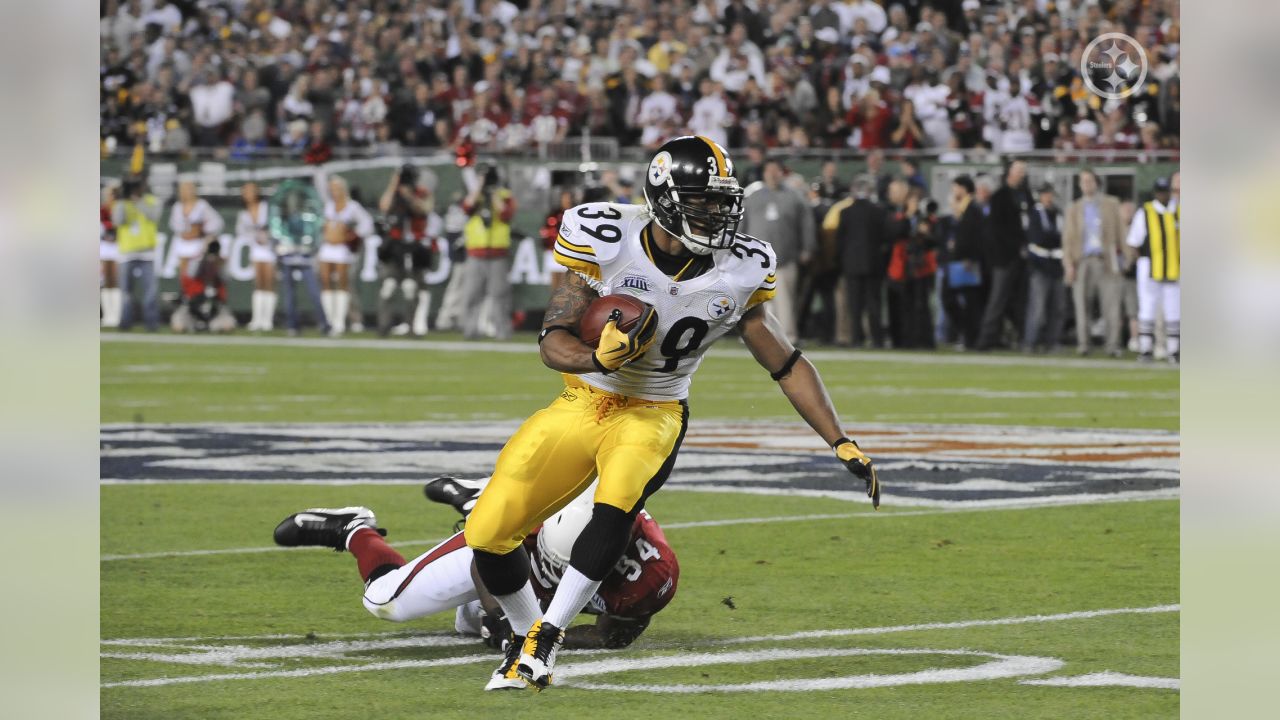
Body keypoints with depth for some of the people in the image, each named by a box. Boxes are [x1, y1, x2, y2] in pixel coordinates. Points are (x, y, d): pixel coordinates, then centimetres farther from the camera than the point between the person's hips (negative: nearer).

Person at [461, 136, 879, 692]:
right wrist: (599, 357, -36)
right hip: (581, 403, 0)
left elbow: (786, 364, 2)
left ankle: (546, 637, -20)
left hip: (652, 416, 0)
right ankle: (527, 633, 19)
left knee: (618, 505, -34)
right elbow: (552, 342, -14)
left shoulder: (737, 274, -9)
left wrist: (842, 444, 0)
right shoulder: (610, 244, -16)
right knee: (489, 532, -10)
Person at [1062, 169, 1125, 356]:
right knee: (1082, 305, -3)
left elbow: (1120, 231, 9)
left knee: (1111, 304, -8)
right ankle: (1082, 344, 2)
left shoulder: (1111, 204, 12)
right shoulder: (1074, 209, 14)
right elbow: (1068, 238, 10)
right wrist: (1068, 264, -1)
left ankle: (1113, 346, -7)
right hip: (1082, 262, 1)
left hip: (1106, 261, -1)